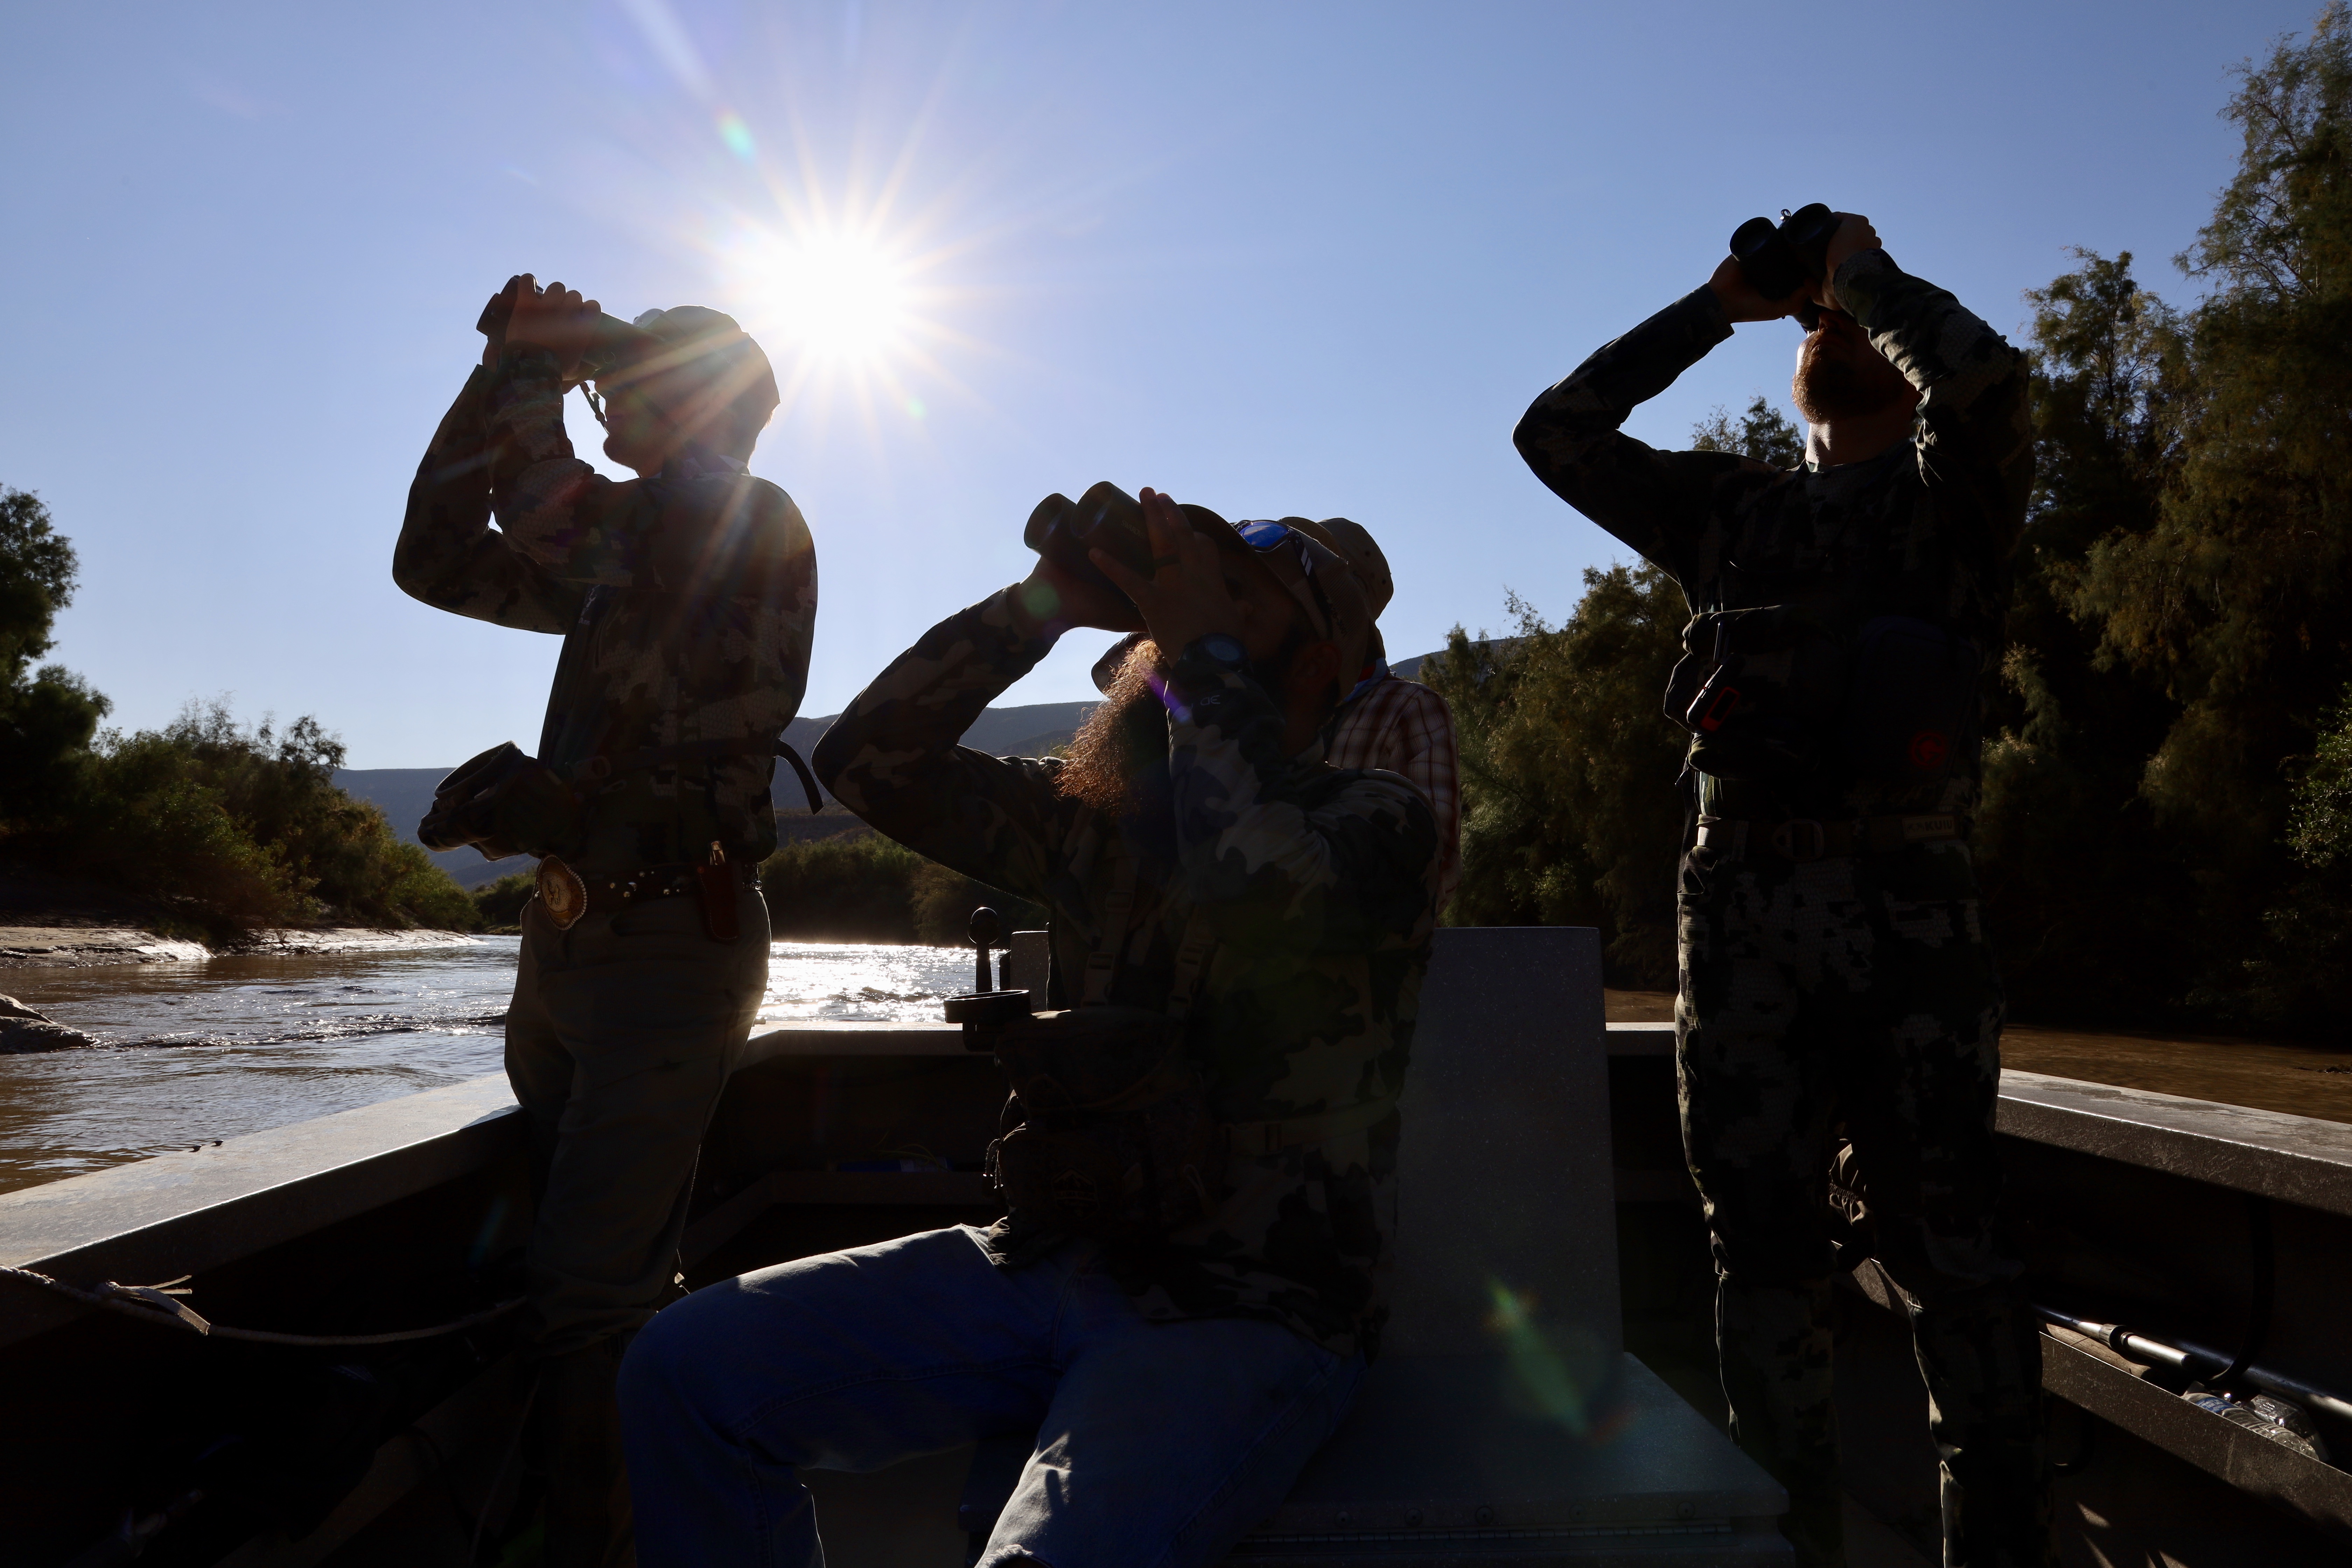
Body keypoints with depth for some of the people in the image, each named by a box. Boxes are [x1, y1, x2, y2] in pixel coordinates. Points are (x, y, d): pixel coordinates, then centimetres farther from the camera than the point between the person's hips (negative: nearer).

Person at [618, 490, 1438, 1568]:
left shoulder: (1376, 824, -4)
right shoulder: (1094, 817, 12)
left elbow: (1276, 890, -29)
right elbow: (868, 760, 5)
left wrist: (1204, 647, -17)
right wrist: (1041, 606, -3)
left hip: (1246, 1318, -5)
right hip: (1044, 1266, 6)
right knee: (682, 1368, -4)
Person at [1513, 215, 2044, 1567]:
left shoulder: (1954, 490, 14)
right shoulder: (1731, 509, 16)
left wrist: (1868, 267, 12)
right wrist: (1718, 305, 12)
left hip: (1908, 909, -2)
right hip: (1738, 910, 2)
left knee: (1953, 1255, 0)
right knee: (1767, 1256, 6)